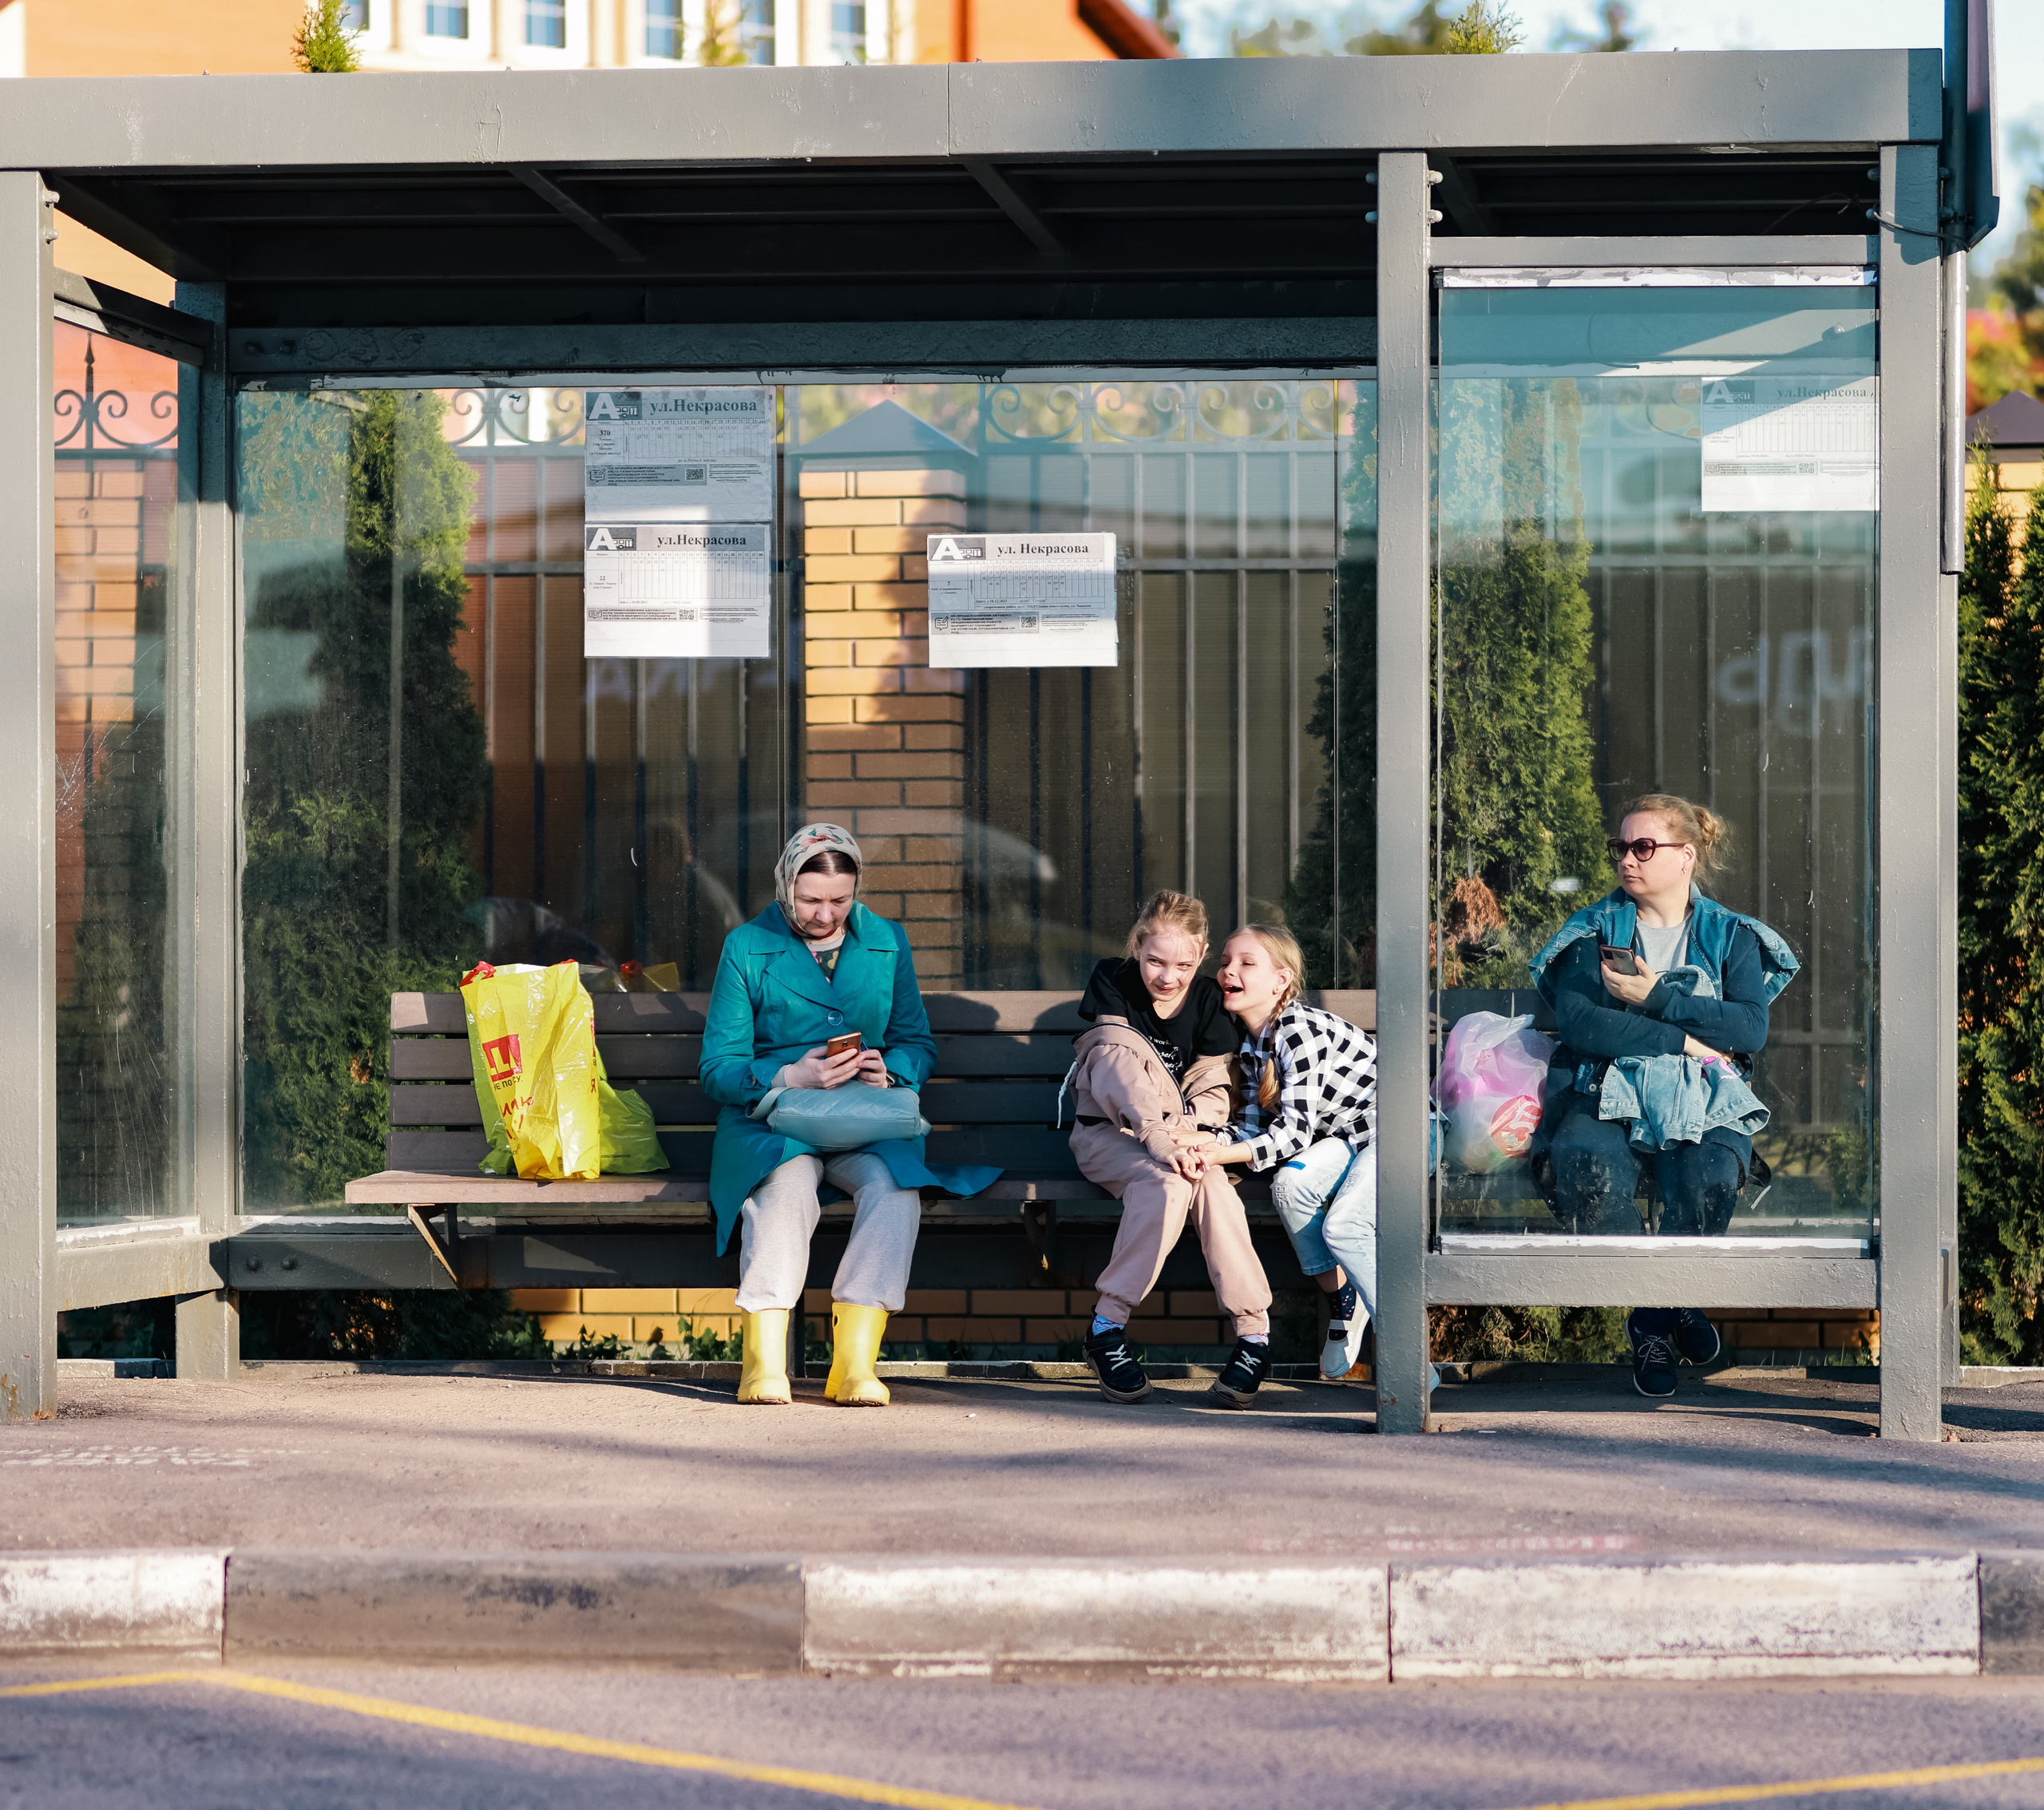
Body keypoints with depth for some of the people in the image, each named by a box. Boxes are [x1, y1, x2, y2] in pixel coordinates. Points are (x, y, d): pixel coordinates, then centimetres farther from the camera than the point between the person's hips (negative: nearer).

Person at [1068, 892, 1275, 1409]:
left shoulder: (1206, 1000, 2)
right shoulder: (1112, 984, -7)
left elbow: (1213, 1091, 2)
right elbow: (1124, 1077, -21)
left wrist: (1189, 1131, -22)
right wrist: (1162, 1141, -36)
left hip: (1185, 1136, 3)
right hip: (1111, 1133, -3)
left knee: (1210, 1185, -32)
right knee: (1166, 1185, -35)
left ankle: (1254, 1334, -29)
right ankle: (1107, 1331, -30)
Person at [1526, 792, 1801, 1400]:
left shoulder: (1730, 937, 15)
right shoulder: (1593, 933, 13)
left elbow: (1751, 1029, -3)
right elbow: (1577, 1022, -5)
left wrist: (1655, 998, -8)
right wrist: (1683, 1039, -9)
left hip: (1704, 1102, 0)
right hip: (1608, 1094, 0)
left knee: (1710, 1177, -35)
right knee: (1585, 1169, -35)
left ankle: (1656, 1320, -11)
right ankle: (1664, 1312, -17)